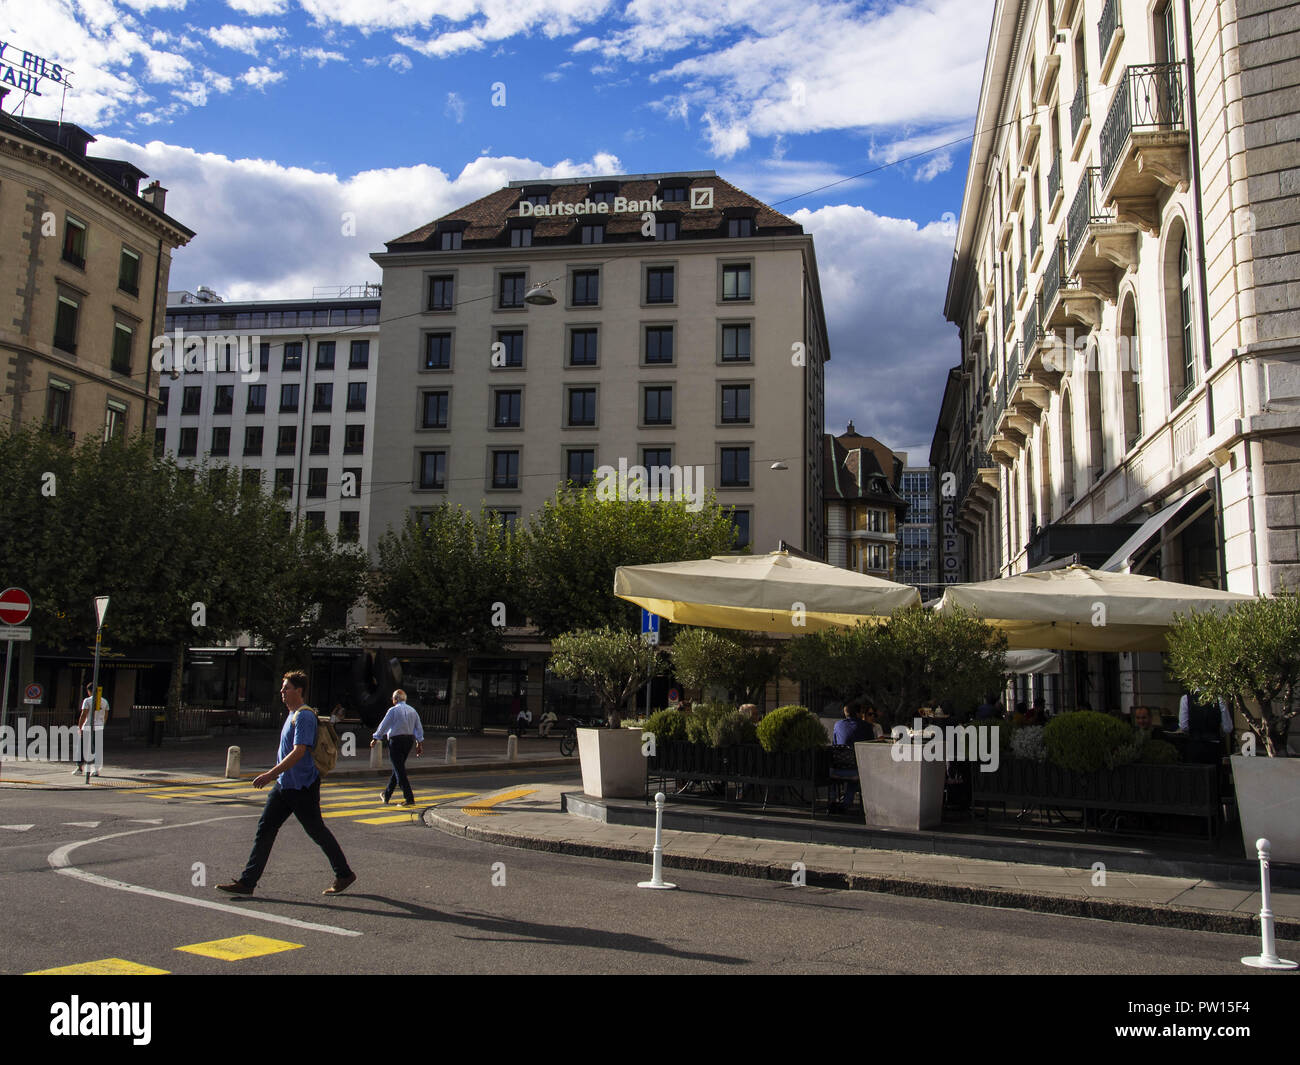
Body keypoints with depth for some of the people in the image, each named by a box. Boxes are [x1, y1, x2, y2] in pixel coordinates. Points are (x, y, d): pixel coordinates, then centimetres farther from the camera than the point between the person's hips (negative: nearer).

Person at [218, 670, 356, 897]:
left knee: (317, 831, 1)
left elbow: (299, 751, -26)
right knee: (265, 828, 5)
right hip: (284, 785, 9)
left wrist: (271, 774, -28)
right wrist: (275, 773, 25)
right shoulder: (292, 714, 14)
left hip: (302, 787, -9)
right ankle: (247, 881, 8)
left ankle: (344, 874, 15)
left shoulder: (304, 716, -17)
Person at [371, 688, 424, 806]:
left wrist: (376, 739, 8)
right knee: (398, 768, 17)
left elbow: (384, 725, -4)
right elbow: (419, 728, 8)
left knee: (400, 770, -5)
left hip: (396, 740, -7)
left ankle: (410, 798, -11)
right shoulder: (412, 710, 10)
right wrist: (419, 743, 10)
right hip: (409, 740, 7)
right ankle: (387, 795, 31)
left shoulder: (393, 710, -8)